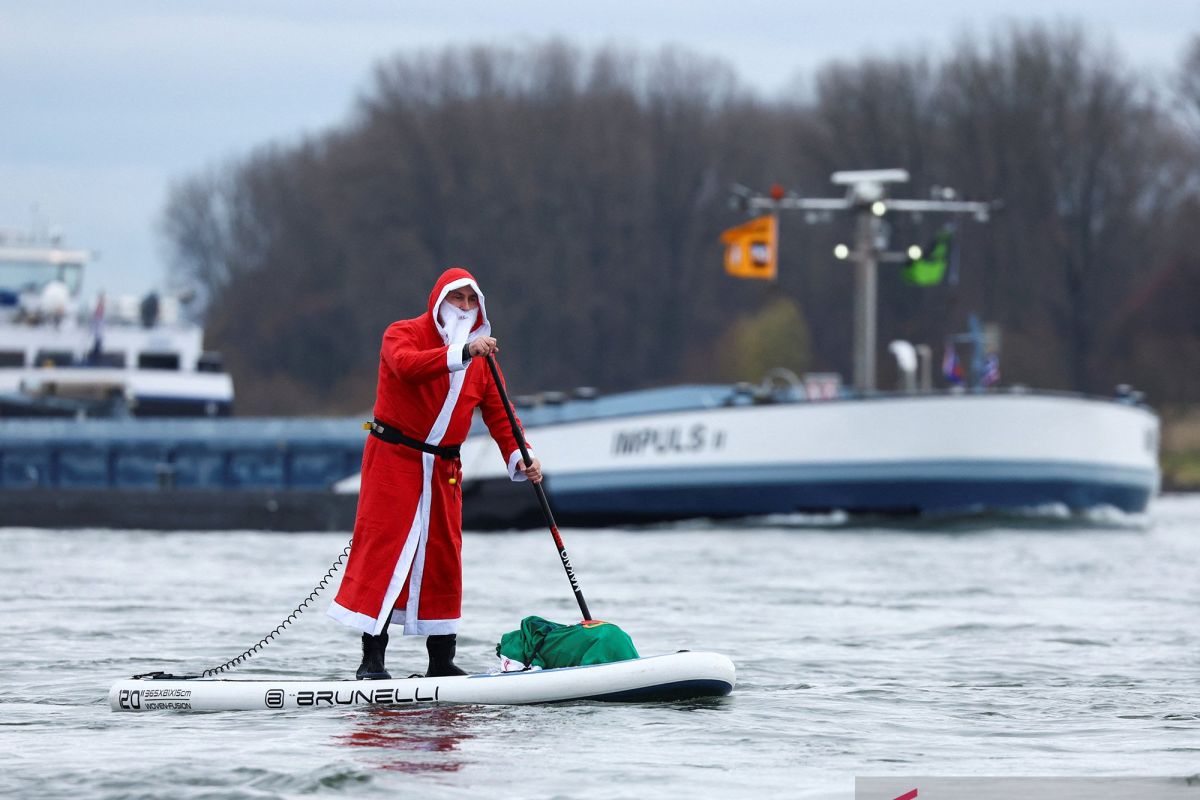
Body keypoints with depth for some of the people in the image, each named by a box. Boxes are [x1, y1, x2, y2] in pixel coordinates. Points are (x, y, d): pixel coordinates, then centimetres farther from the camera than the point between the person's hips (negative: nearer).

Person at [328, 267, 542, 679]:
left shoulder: (481, 359, 11)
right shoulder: (404, 334, -6)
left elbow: (499, 414, 5)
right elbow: (406, 364, -30)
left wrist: (519, 457, -12)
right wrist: (461, 352, -41)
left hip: (444, 469, 6)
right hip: (393, 458, -6)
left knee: (444, 557, 7)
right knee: (384, 550, -12)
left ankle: (442, 661, 14)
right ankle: (372, 660, -13)